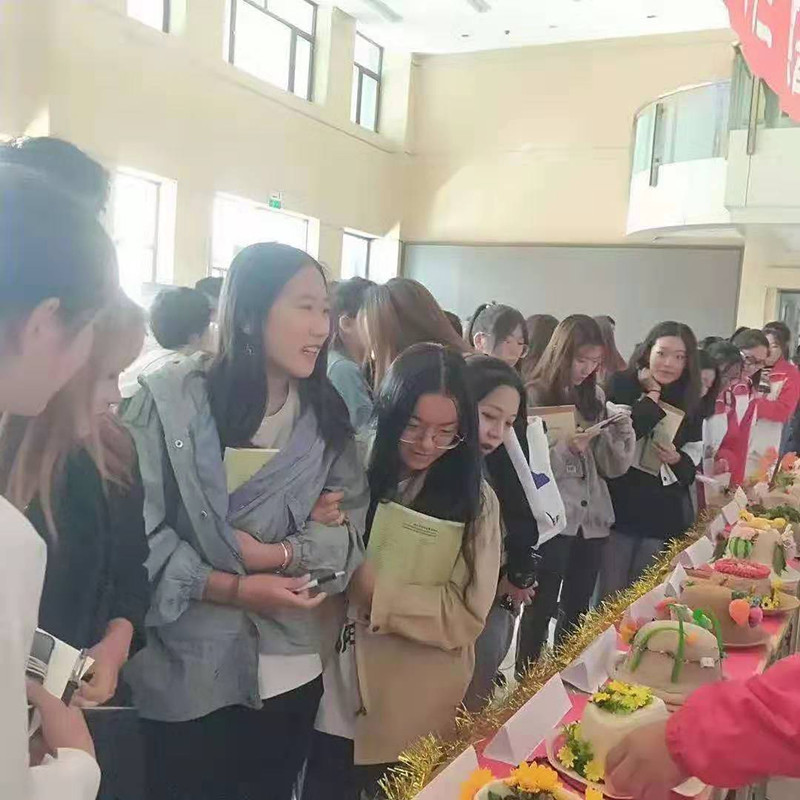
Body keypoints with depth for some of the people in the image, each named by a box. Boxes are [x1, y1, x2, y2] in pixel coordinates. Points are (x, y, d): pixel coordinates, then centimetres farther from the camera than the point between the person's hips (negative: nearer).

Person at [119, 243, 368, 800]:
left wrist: (273, 554, -17)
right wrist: (234, 588, -19)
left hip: (292, 670, 4)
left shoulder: (327, 413, 1)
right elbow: (136, 534, -15)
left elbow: (353, 525, -3)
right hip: (188, 673, -4)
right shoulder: (169, 399, -13)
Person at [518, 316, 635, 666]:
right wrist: (566, 447, -22)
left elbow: (613, 467, 8)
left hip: (593, 517, 6)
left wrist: (622, 429, -8)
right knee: (541, 608, 2)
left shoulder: (595, 396, 11)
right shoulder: (534, 396, -7)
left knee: (578, 610, 13)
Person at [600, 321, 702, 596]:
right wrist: (652, 396, -15)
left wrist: (676, 459, -9)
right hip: (619, 507, -3)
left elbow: (693, 455, 14)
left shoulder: (690, 402, 7)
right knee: (610, 595, 4)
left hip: (664, 515, 3)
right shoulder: (621, 385, -5)